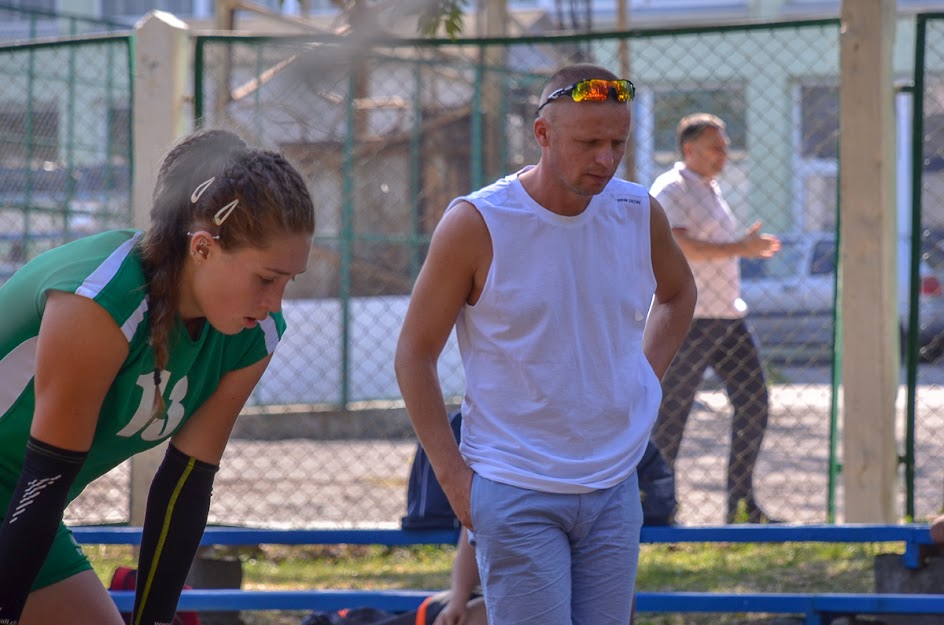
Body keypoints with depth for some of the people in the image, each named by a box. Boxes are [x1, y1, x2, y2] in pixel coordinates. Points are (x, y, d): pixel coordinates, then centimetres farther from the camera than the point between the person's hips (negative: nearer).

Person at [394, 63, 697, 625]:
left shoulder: (640, 213, 2)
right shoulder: (477, 224, -12)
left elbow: (678, 293, 25)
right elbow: (415, 354, -4)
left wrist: (647, 382, 11)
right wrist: (454, 477, -7)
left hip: (615, 489, 5)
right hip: (516, 494, -5)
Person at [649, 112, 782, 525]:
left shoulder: (711, 189, 18)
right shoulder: (670, 190, -11)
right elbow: (680, 245, -24)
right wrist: (740, 248, -23)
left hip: (728, 317, 9)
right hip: (689, 321, -9)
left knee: (754, 402, 5)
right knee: (671, 413, -3)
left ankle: (741, 501, 11)